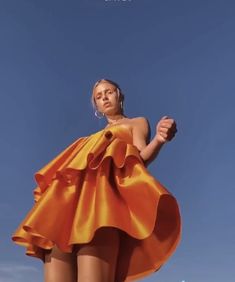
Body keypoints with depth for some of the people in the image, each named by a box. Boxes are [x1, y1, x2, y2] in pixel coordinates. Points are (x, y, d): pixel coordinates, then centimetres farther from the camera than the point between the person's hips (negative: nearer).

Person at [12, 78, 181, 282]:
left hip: (106, 187, -6)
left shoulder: (138, 123, 26)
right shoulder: (95, 137, 42)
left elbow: (142, 157, 5)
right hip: (70, 194, 6)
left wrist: (159, 139, -16)